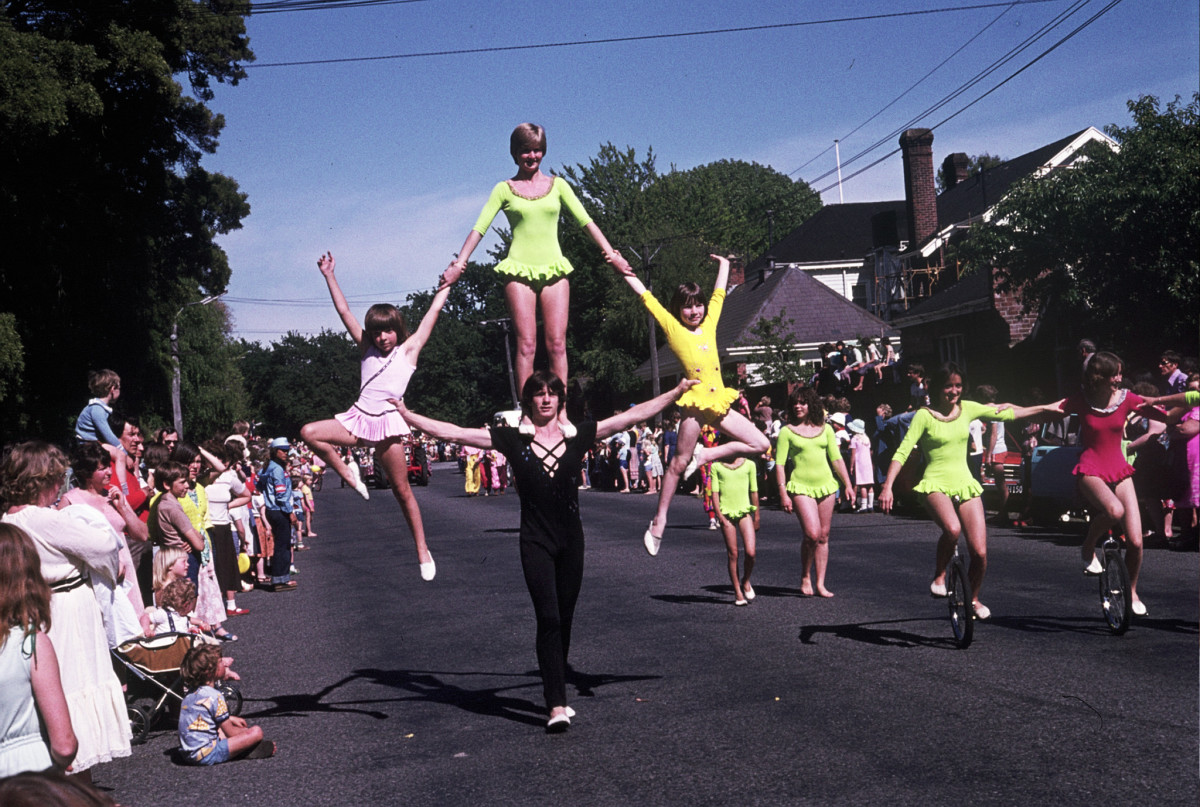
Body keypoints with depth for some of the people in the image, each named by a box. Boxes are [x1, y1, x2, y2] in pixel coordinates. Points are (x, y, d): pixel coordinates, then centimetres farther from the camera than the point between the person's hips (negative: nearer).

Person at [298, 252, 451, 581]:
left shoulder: (408, 350, 8)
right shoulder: (367, 350, 16)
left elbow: (432, 313, 10)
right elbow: (344, 311, 16)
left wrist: (446, 285, 13)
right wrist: (329, 276, 15)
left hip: (388, 422, -4)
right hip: (359, 418, 4)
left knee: (402, 491, -1)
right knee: (309, 433, -17)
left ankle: (422, 551, 8)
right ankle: (346, 472, 3)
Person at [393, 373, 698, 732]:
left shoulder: (577, 435, 2)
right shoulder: (513, 439, -2)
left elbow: (633, 415, 5)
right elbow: (453, 432, -5)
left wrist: (676, 392, 4)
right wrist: (406, 415, -12)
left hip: (571, 540, 3)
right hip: (536, 542, -3)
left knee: (564, 620, 10)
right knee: (548, 619, -10)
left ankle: (556, 694, 25)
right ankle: (557, 705, -8)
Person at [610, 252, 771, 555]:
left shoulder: (709, 323, 14)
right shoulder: (674, 329, 2)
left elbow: (719, 294, 29)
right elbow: (646, 297, 2)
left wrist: (723, 264, 41)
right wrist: (623, 272, 3)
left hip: (719, 402, 6)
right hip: (696, 402, -6)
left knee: (761, 444, 1)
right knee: (679, 463, -2)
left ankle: (704, 456, 10)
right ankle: (659, 522, 6)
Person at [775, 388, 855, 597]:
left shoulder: (825, 429, 9)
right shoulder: (787, 431, -1)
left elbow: (836, 459, 12)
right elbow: (779, 464, -3)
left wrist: (847, 485, 7)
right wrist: (783, 494, -10)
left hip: (826, 485, 4)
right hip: (801, 487, -4)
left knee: (823, 537, 5)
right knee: (812, 534, -16)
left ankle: (820, 584, 12)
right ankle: (805, 577, 6)